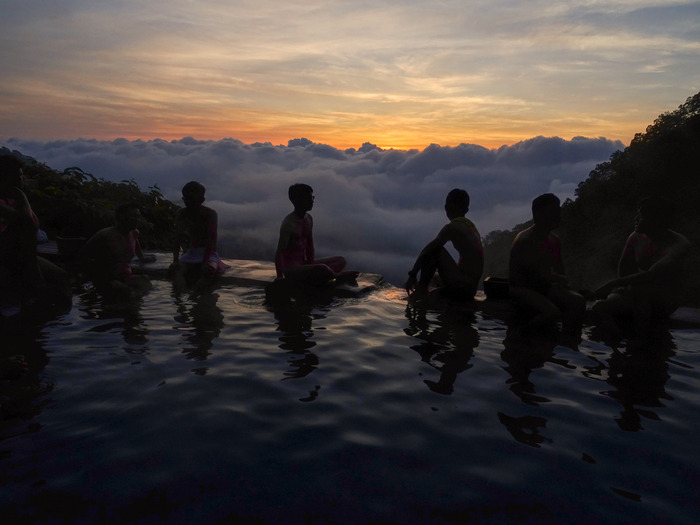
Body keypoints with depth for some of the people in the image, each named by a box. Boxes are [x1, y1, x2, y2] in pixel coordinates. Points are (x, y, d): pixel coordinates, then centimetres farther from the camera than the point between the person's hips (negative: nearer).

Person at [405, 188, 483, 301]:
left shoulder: (452, 227, -11)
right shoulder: (470, 226, 15)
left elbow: (426, 251, -12)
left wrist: (412, 275, -5)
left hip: (460, 286, -9)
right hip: (471, 289, 9)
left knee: (433, 250, -6)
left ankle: (421, 288, -4)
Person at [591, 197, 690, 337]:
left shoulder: (679, 244, -18)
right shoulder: (636, 237, 1)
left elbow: (652, 275, -30)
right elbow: (623, 265, 15)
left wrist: (614, 283, -30)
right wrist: (623, 286, -2)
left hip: (666, 301, -4)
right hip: (641, 298, 4)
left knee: (638, 289, -41)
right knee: (600, 307, -27)